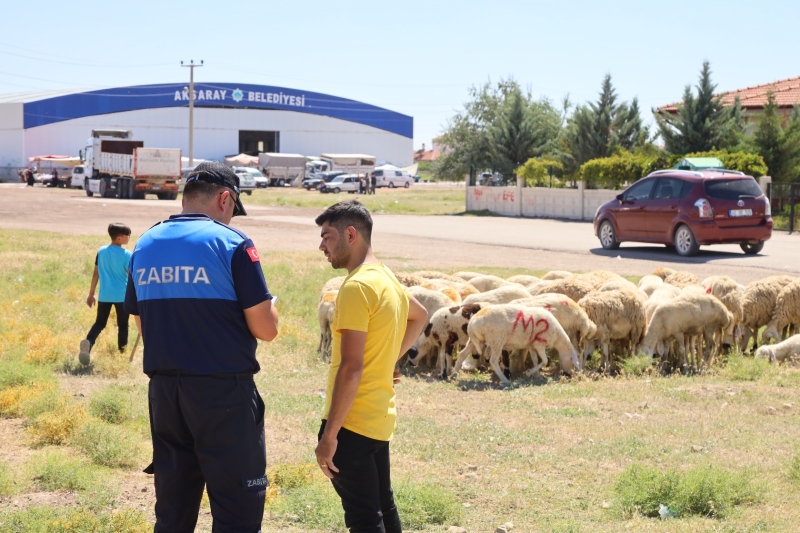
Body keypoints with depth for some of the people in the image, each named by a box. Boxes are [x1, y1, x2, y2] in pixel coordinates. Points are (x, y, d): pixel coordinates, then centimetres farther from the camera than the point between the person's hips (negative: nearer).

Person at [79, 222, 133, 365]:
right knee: (122, 325, 10)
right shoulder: (126, 254, -12)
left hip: (104, 295, 4)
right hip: (122, 296, -4)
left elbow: (96, 274, 7)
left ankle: (88, 342, -19)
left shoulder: (101, 251, 3)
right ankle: (122, 352, 16)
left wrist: (91, 294, 14)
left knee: (99, 323, 8)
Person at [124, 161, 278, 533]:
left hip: (164, 390, 6)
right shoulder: (231, 244, -10)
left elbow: (142, 325, 16)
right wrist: (268, 305, 11)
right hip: (224, 391, -6)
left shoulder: (144, 246, 8)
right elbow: (266, 329, -9)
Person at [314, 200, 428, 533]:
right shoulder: (386, 278, 11)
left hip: (353, 422, -10)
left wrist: (329, 434, -20)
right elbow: (420, 316, 32)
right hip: (379, 418, 10)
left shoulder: (357, 286, -18)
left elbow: (351, 367, -22)